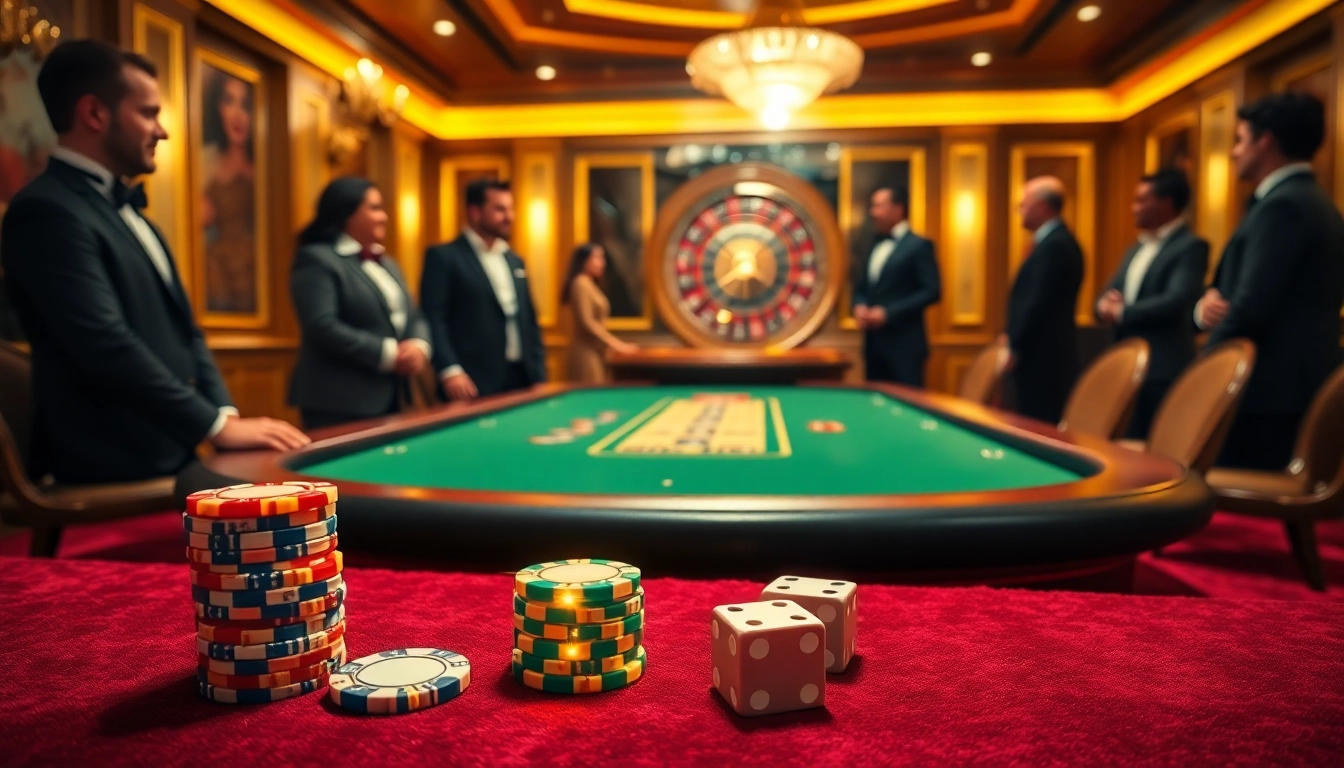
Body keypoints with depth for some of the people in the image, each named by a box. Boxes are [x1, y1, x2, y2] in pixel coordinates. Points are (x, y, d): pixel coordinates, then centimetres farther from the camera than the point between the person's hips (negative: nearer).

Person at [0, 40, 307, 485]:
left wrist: (225, 411, 2)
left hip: (171, 454, 9)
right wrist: (216, 425, -20)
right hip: (119, 472, -9)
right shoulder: (48, 212, -14)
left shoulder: (122, 209, 17)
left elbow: (182, 328, 15)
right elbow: (107, 345, -23)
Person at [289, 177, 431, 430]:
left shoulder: (386, 262, 18)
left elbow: (414, 316, 17)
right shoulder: (316, 259, -8)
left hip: (390, 397, 8)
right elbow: (322, 327, -19)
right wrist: (388, 354, -19)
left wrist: (419, 346, -6)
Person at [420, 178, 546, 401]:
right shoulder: (443, 257, -3)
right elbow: (433, 319, -11)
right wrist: (450, 370, -23)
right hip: (473, 385, -6)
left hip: (522, 379, 6)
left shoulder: (515, 260, 18)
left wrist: (539, 375, 12)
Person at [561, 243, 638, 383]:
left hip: (595, 350, 9)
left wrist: (618, 343, 11)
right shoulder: (581, 283, -11)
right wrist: (615, 344, -17)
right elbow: (587, 322, -18)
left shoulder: (591, 284, 17)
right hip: (588, 351, -9)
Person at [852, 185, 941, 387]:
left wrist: (888, 313, -18)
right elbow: (861, 287, 22)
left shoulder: (919, 246, -6)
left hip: (904, 344, -7)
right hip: (874, 343, 7)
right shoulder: (875, 246, 17)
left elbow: (932, 291, -13)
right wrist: (859, 306, -2)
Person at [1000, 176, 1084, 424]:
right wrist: (1014, 337, 14)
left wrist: (1015, 348, -13)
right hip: (1044, 357, 10)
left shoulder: (1054, 245, -17)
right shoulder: (1058, 241, 16)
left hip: (1040, 359, -10)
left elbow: (1037, 302, -20)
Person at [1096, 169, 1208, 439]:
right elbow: (1109, 292, 16)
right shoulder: (1135, 249, 19)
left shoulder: (1192, 246, -8)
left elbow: (1176, 300, -21)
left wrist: (1122, 312, -12)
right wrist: (1106, 304, -8)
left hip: (1164, 371, -8)